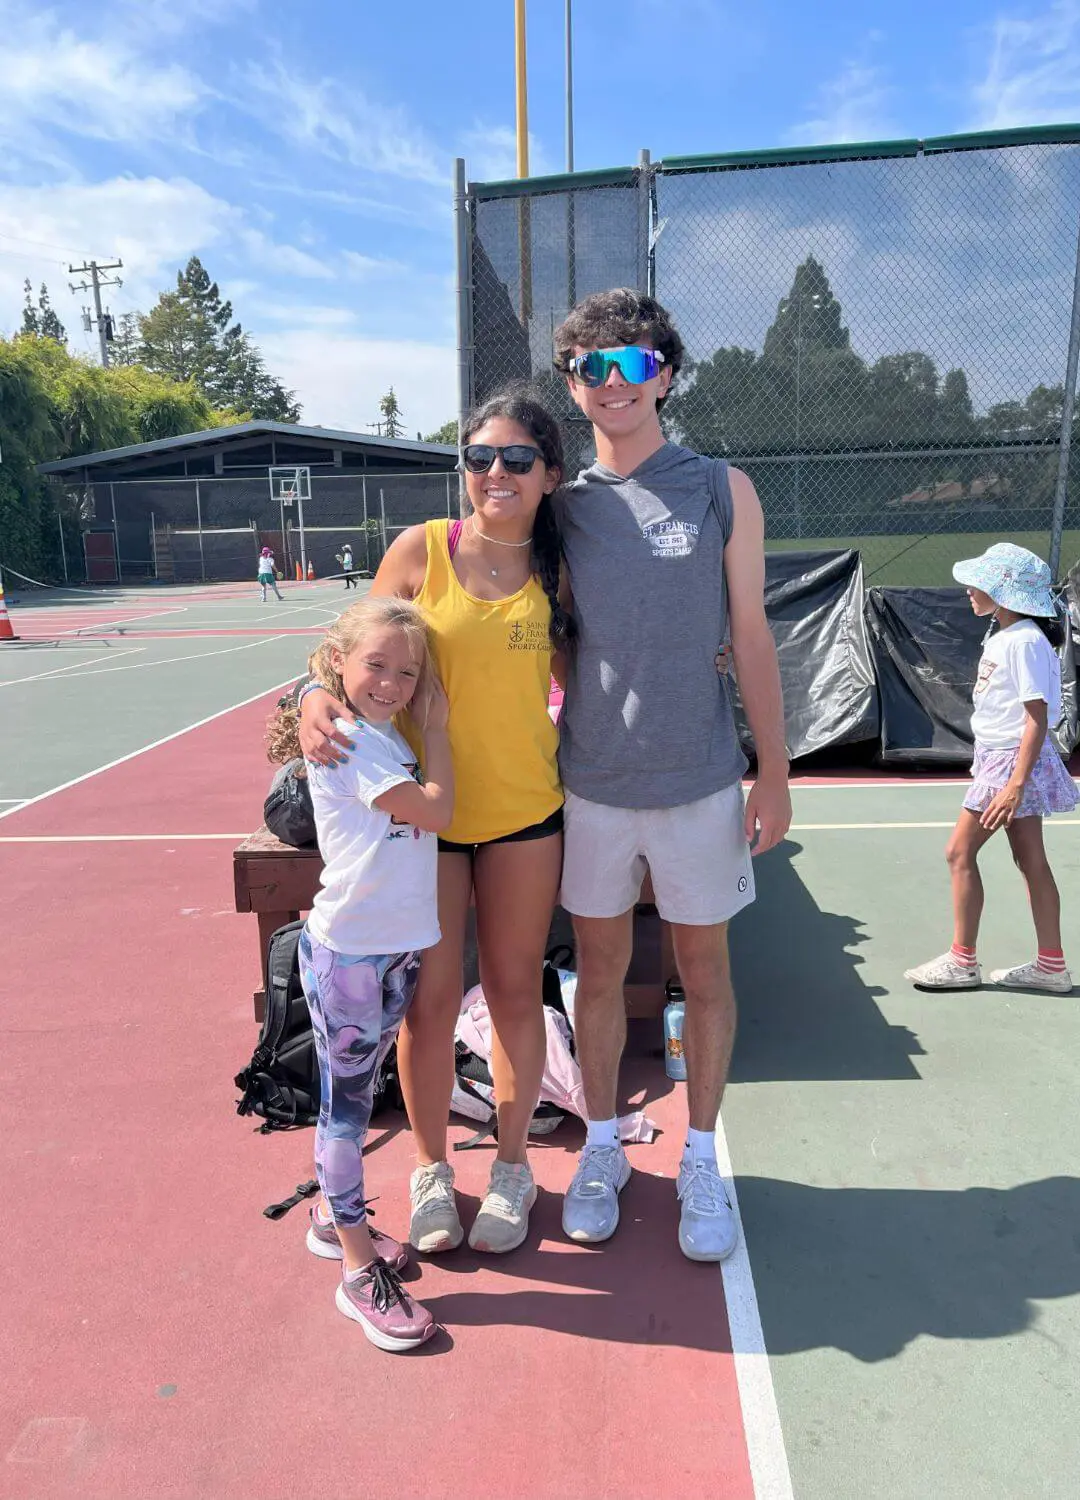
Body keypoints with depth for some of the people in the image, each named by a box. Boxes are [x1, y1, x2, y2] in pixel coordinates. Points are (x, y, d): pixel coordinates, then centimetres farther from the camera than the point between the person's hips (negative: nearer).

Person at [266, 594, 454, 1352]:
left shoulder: (388, 735, 10)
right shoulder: (344, 741, -17)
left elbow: (429, 814, 7)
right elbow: (434, 811, -17)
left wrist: (432, 723, 6)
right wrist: (437, 728, -9)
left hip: (400, 948, 8)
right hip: (348, 954, -8)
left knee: (357, 1094, 21)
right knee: (347, 1104, 4)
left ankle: (334, 1216, 40)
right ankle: (359, 1269, 16)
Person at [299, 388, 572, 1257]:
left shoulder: (558, 572, 0)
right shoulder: (423, 551, -5)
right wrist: (319, 701, -22)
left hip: (524, 812, 1)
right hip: (422, 809, -1)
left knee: (515, 992, 12)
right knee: (431, 999, 8)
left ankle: (512, 1166, 34)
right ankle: (431, 1169, 33)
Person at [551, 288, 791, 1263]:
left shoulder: (723, 491, -2)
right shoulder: (559, 507, 2)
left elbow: (750, 638, 0)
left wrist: (775, 774, -1)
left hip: (700, 782, -1)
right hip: (590, 786, 1)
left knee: (704, 971, 11)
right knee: (600, 970, 12)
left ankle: (701, 1162, 29)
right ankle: (603, 1148, 32)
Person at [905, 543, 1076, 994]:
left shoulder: (1024, 642, -19)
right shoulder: (1001, 637, 9)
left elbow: (1038, 719, -22)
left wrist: (1015, 784, -26)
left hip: (1013, 762, -9)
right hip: (998, 757, 9)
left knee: (960, 852, -4)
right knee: (1031, 860, 11)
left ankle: (962, 962, 6)